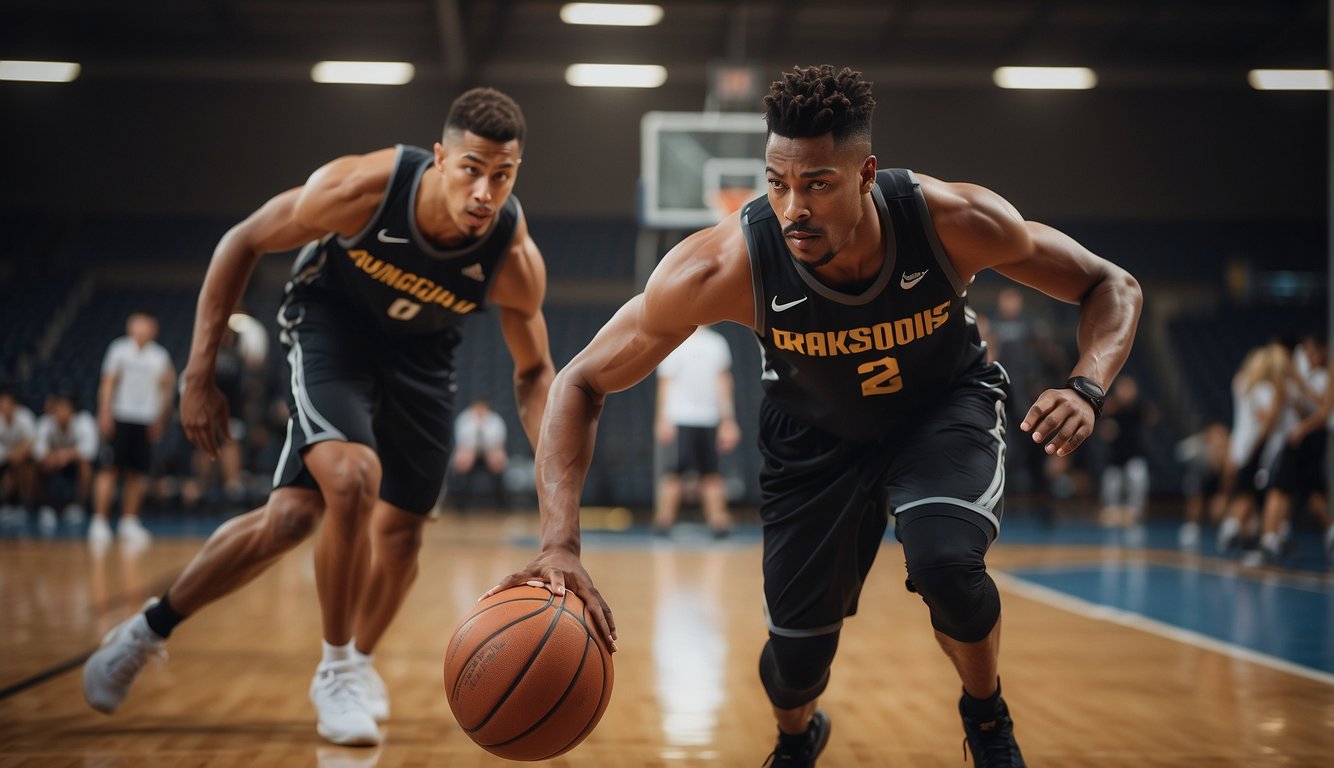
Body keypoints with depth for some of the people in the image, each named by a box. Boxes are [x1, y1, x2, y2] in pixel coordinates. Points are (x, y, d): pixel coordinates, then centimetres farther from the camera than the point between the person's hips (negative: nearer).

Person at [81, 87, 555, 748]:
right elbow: (242, 243, -17)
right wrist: (199, 374, -17)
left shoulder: (516, 261, -28)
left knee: (401, 530, 4)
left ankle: (355, 666, 31)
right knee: (352, 478, -26)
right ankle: (336, 669, -7)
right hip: (332, 317, -3)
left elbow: (533, 372, -10)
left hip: (421, 346, 3)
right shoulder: (359, 187, -34)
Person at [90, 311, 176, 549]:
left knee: (138, 473, 5)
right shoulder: (119, 349, 2)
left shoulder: (160, 355, 10)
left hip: (145, 421, 3)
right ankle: (99, 522, -6)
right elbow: (108, 382, 0)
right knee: (109, 469, -7)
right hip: (120, 418, -3)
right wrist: (105, 413, -9)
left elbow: (166, 387, 14)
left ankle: (129, 522, 14)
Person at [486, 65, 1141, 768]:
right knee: (796, 658, 2)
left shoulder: (954, 221, -33)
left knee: (945, 560, -31)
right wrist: (560, 542, -41)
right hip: (816, 436, 1)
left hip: (944, 405, 0)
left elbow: (1110, 287, -17)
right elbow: (581, 383, -27)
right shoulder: (724, 266, -35)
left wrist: (1085, 387, -38)